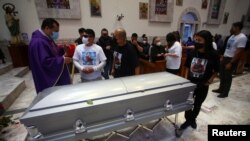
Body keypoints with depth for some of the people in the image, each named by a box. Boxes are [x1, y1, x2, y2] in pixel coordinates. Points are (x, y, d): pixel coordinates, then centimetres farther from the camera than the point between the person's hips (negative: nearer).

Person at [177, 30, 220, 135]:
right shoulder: (192, 53, -6)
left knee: (197, 104, 18)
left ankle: (193, 119, 44)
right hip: (190, 83, 2)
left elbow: (216, 71, -2)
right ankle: (188, 120, 34)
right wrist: (186, 78, 0)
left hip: (203, 85, -1)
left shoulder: (213, 55, -13)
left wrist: (209, 81, -11)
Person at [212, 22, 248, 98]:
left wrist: (231, 63, -21)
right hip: (225, 57, 8)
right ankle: (221, 89, 30)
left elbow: (238, 52, -20)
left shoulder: (242, 38, -17)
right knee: (222, 75, 15)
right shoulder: (232, 36, 10)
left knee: (227, 76, 3)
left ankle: (225, 93, 17)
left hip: (231, 59, -8)